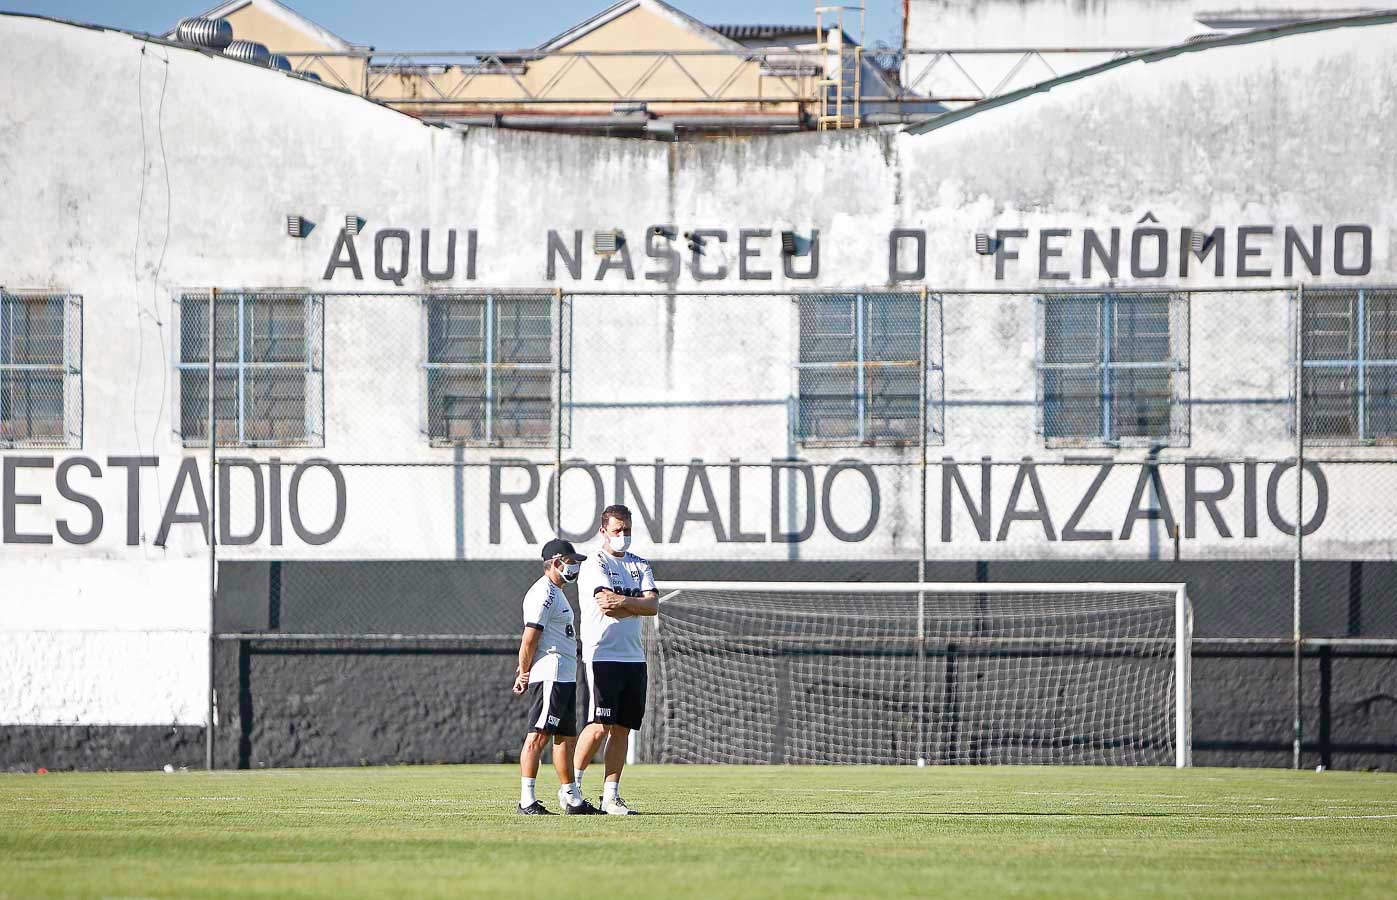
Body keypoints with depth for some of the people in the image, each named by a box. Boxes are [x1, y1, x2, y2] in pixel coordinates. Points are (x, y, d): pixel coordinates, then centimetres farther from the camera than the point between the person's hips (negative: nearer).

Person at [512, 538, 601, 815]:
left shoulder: (555, 593, 21)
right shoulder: (544, 593, -13)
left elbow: (530, 640, 20)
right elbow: (530, 638, -18)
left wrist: (524, 672, 13)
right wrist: (525, 673, -10)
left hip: (565, 676, 11)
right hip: (550, 675, -11)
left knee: (567, 736, 13)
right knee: (538, 736, -11)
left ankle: (571, 799, 18)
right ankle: (527, 801, -14)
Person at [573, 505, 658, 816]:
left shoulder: (640, 565, 15)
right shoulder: (594, 565, -4)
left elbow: (653, 605, 0)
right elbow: (606, 606, -19)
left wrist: (622, 601, -14)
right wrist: (638, 606, -6)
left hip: (634, 657, 6)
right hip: (602, 656, -6)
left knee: (622, 728, 4)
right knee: (600, 727, -12)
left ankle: (610, 796, 6)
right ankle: (573, 786, 1)